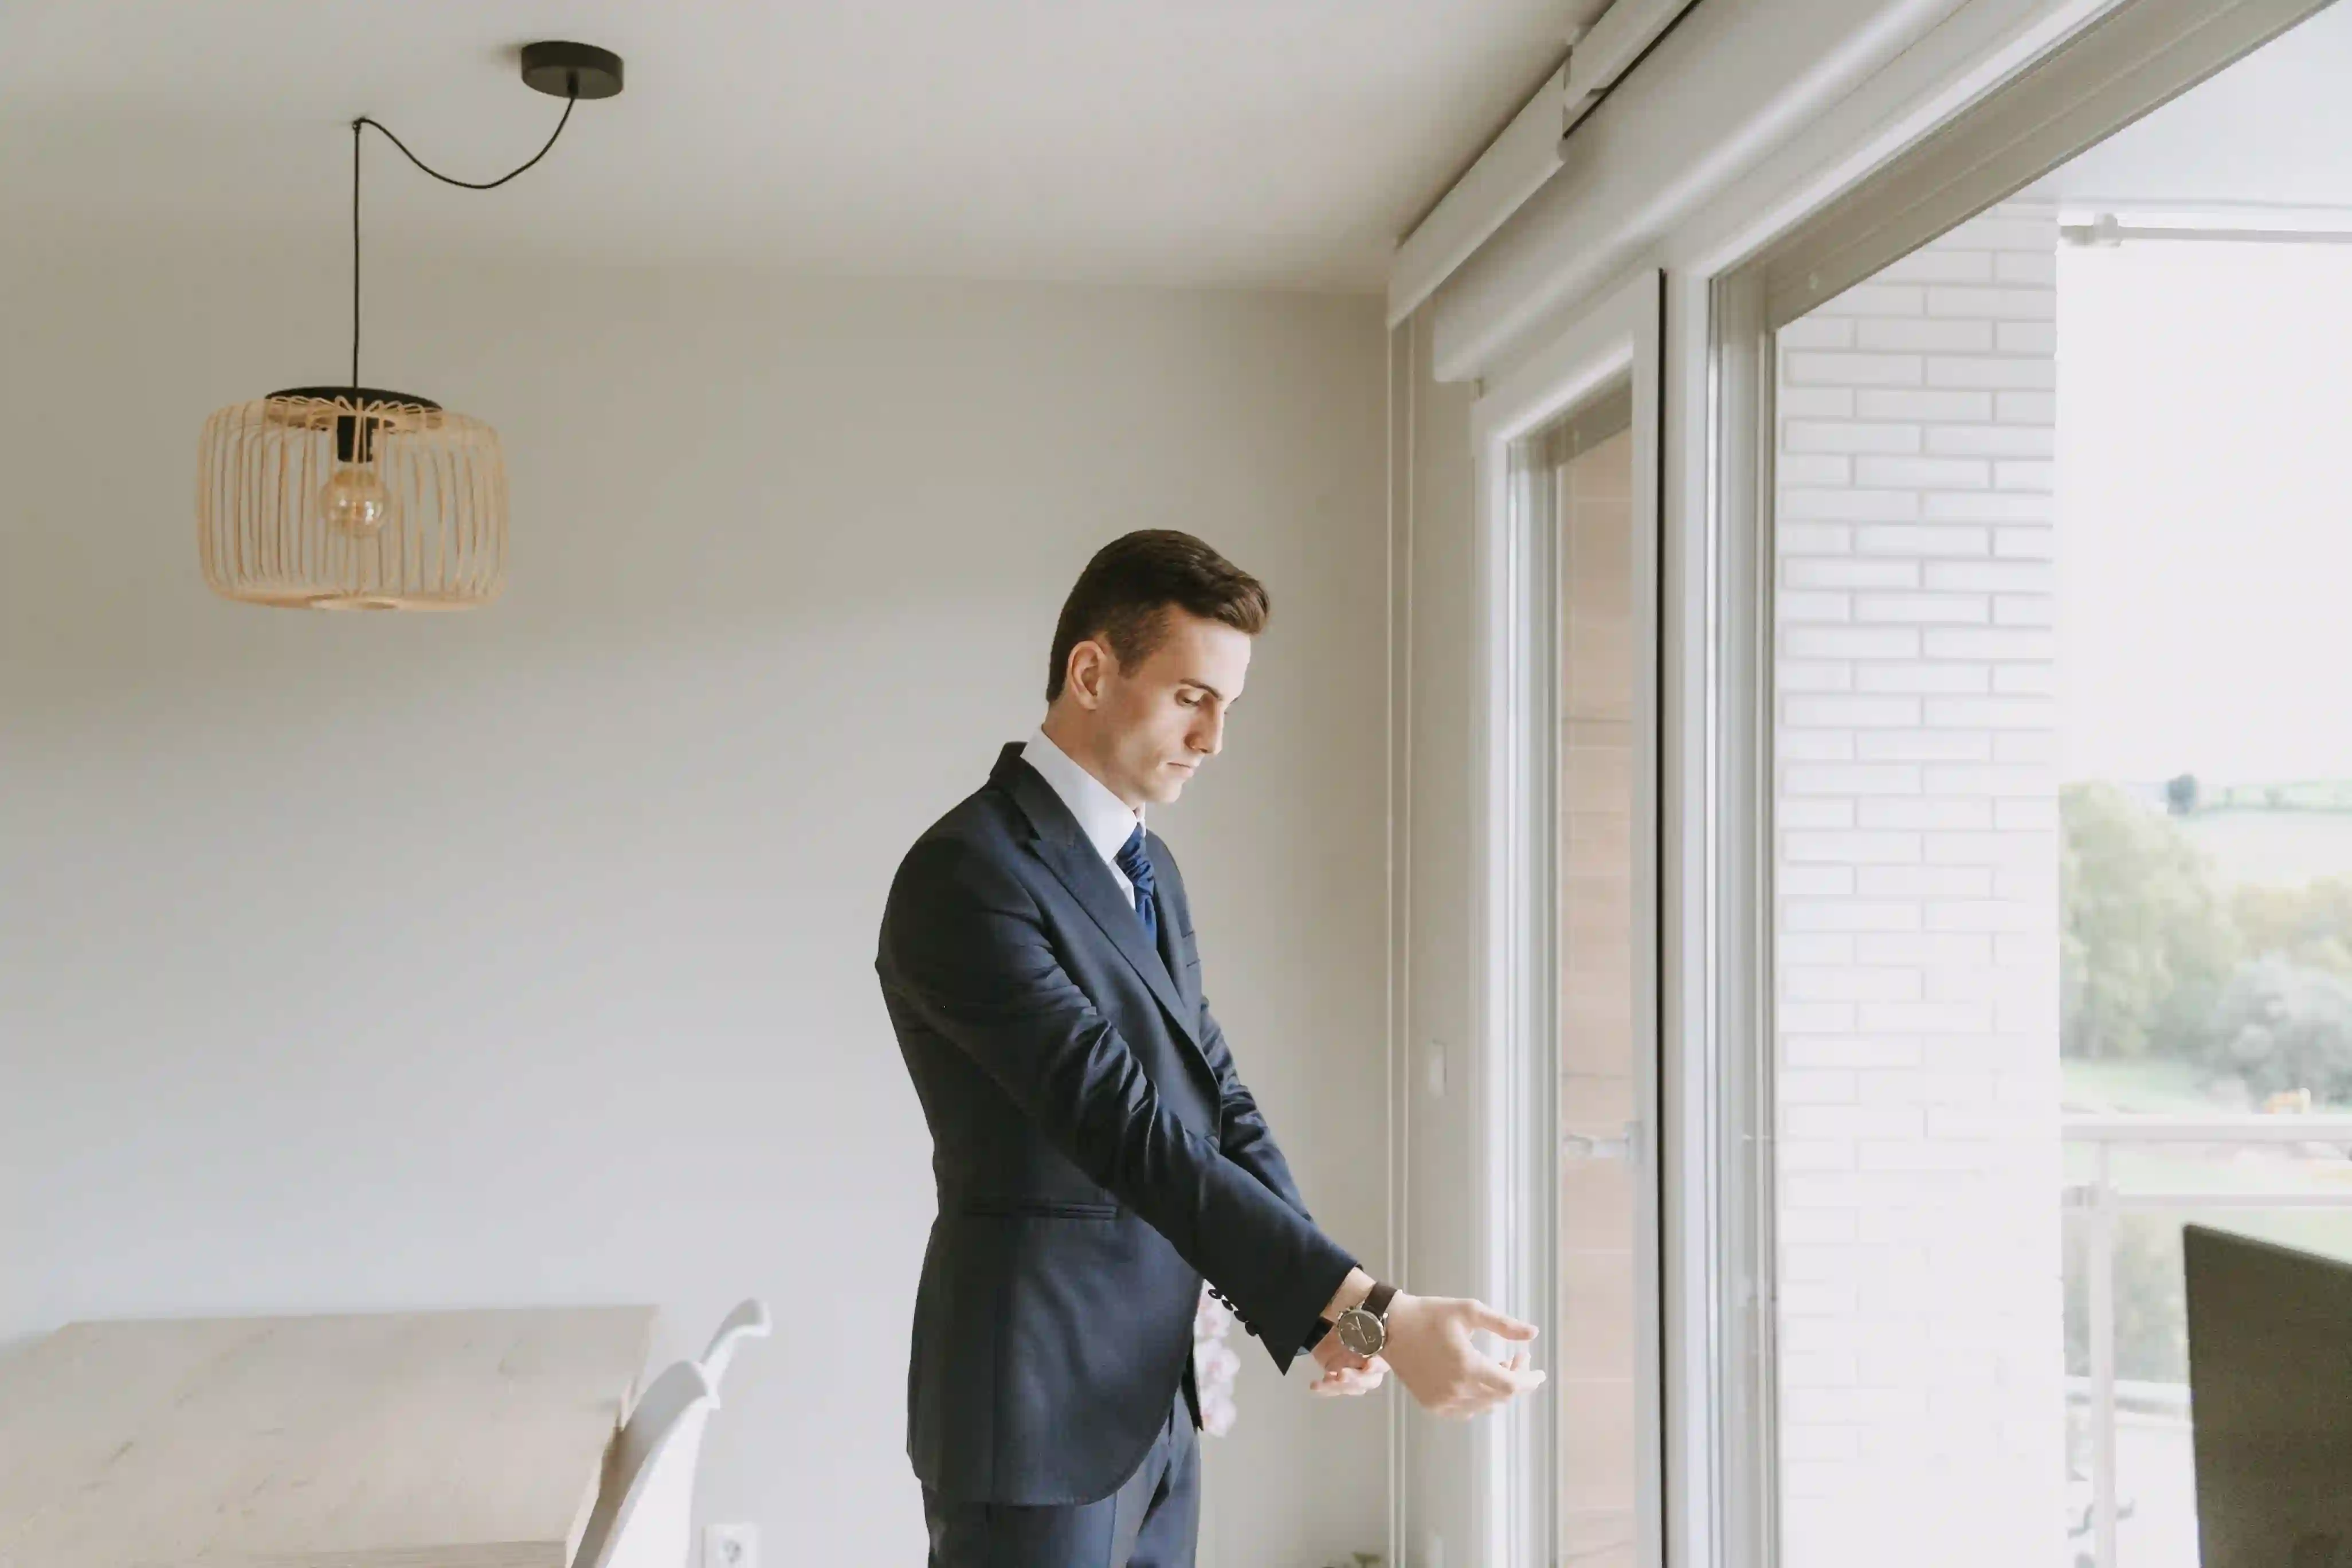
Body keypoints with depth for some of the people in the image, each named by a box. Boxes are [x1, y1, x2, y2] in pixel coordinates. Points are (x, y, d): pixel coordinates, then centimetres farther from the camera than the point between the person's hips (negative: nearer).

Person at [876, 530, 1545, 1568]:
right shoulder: (966, 877, -18)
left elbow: (1214, 1100, 9)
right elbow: (1131, 1135, -26)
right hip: (1034, 1411, -8)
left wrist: (1327, 1309, -7)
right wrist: (1376, 1314, -30)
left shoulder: (1148, 868, 11)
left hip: (1156, 1403, 8)